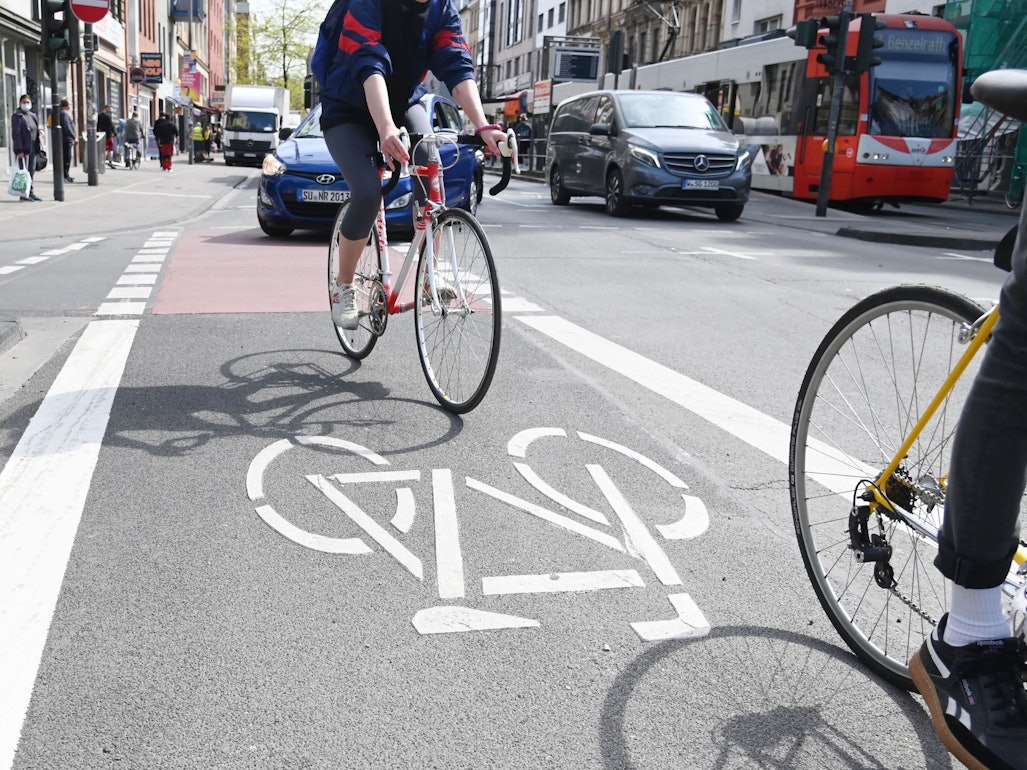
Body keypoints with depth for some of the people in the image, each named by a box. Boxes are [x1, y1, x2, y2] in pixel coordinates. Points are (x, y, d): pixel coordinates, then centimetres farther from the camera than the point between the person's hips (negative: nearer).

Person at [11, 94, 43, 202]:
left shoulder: (33, 116, 16)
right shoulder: (17, 116, -7)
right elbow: (15, 134, -13)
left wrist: (39, 146, 10)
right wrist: (19, 150, -19)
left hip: (33, 148, 7)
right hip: (23, 148, -7)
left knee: (32, 171, 10)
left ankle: (31, 192, 16)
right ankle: (23, 194, -2)